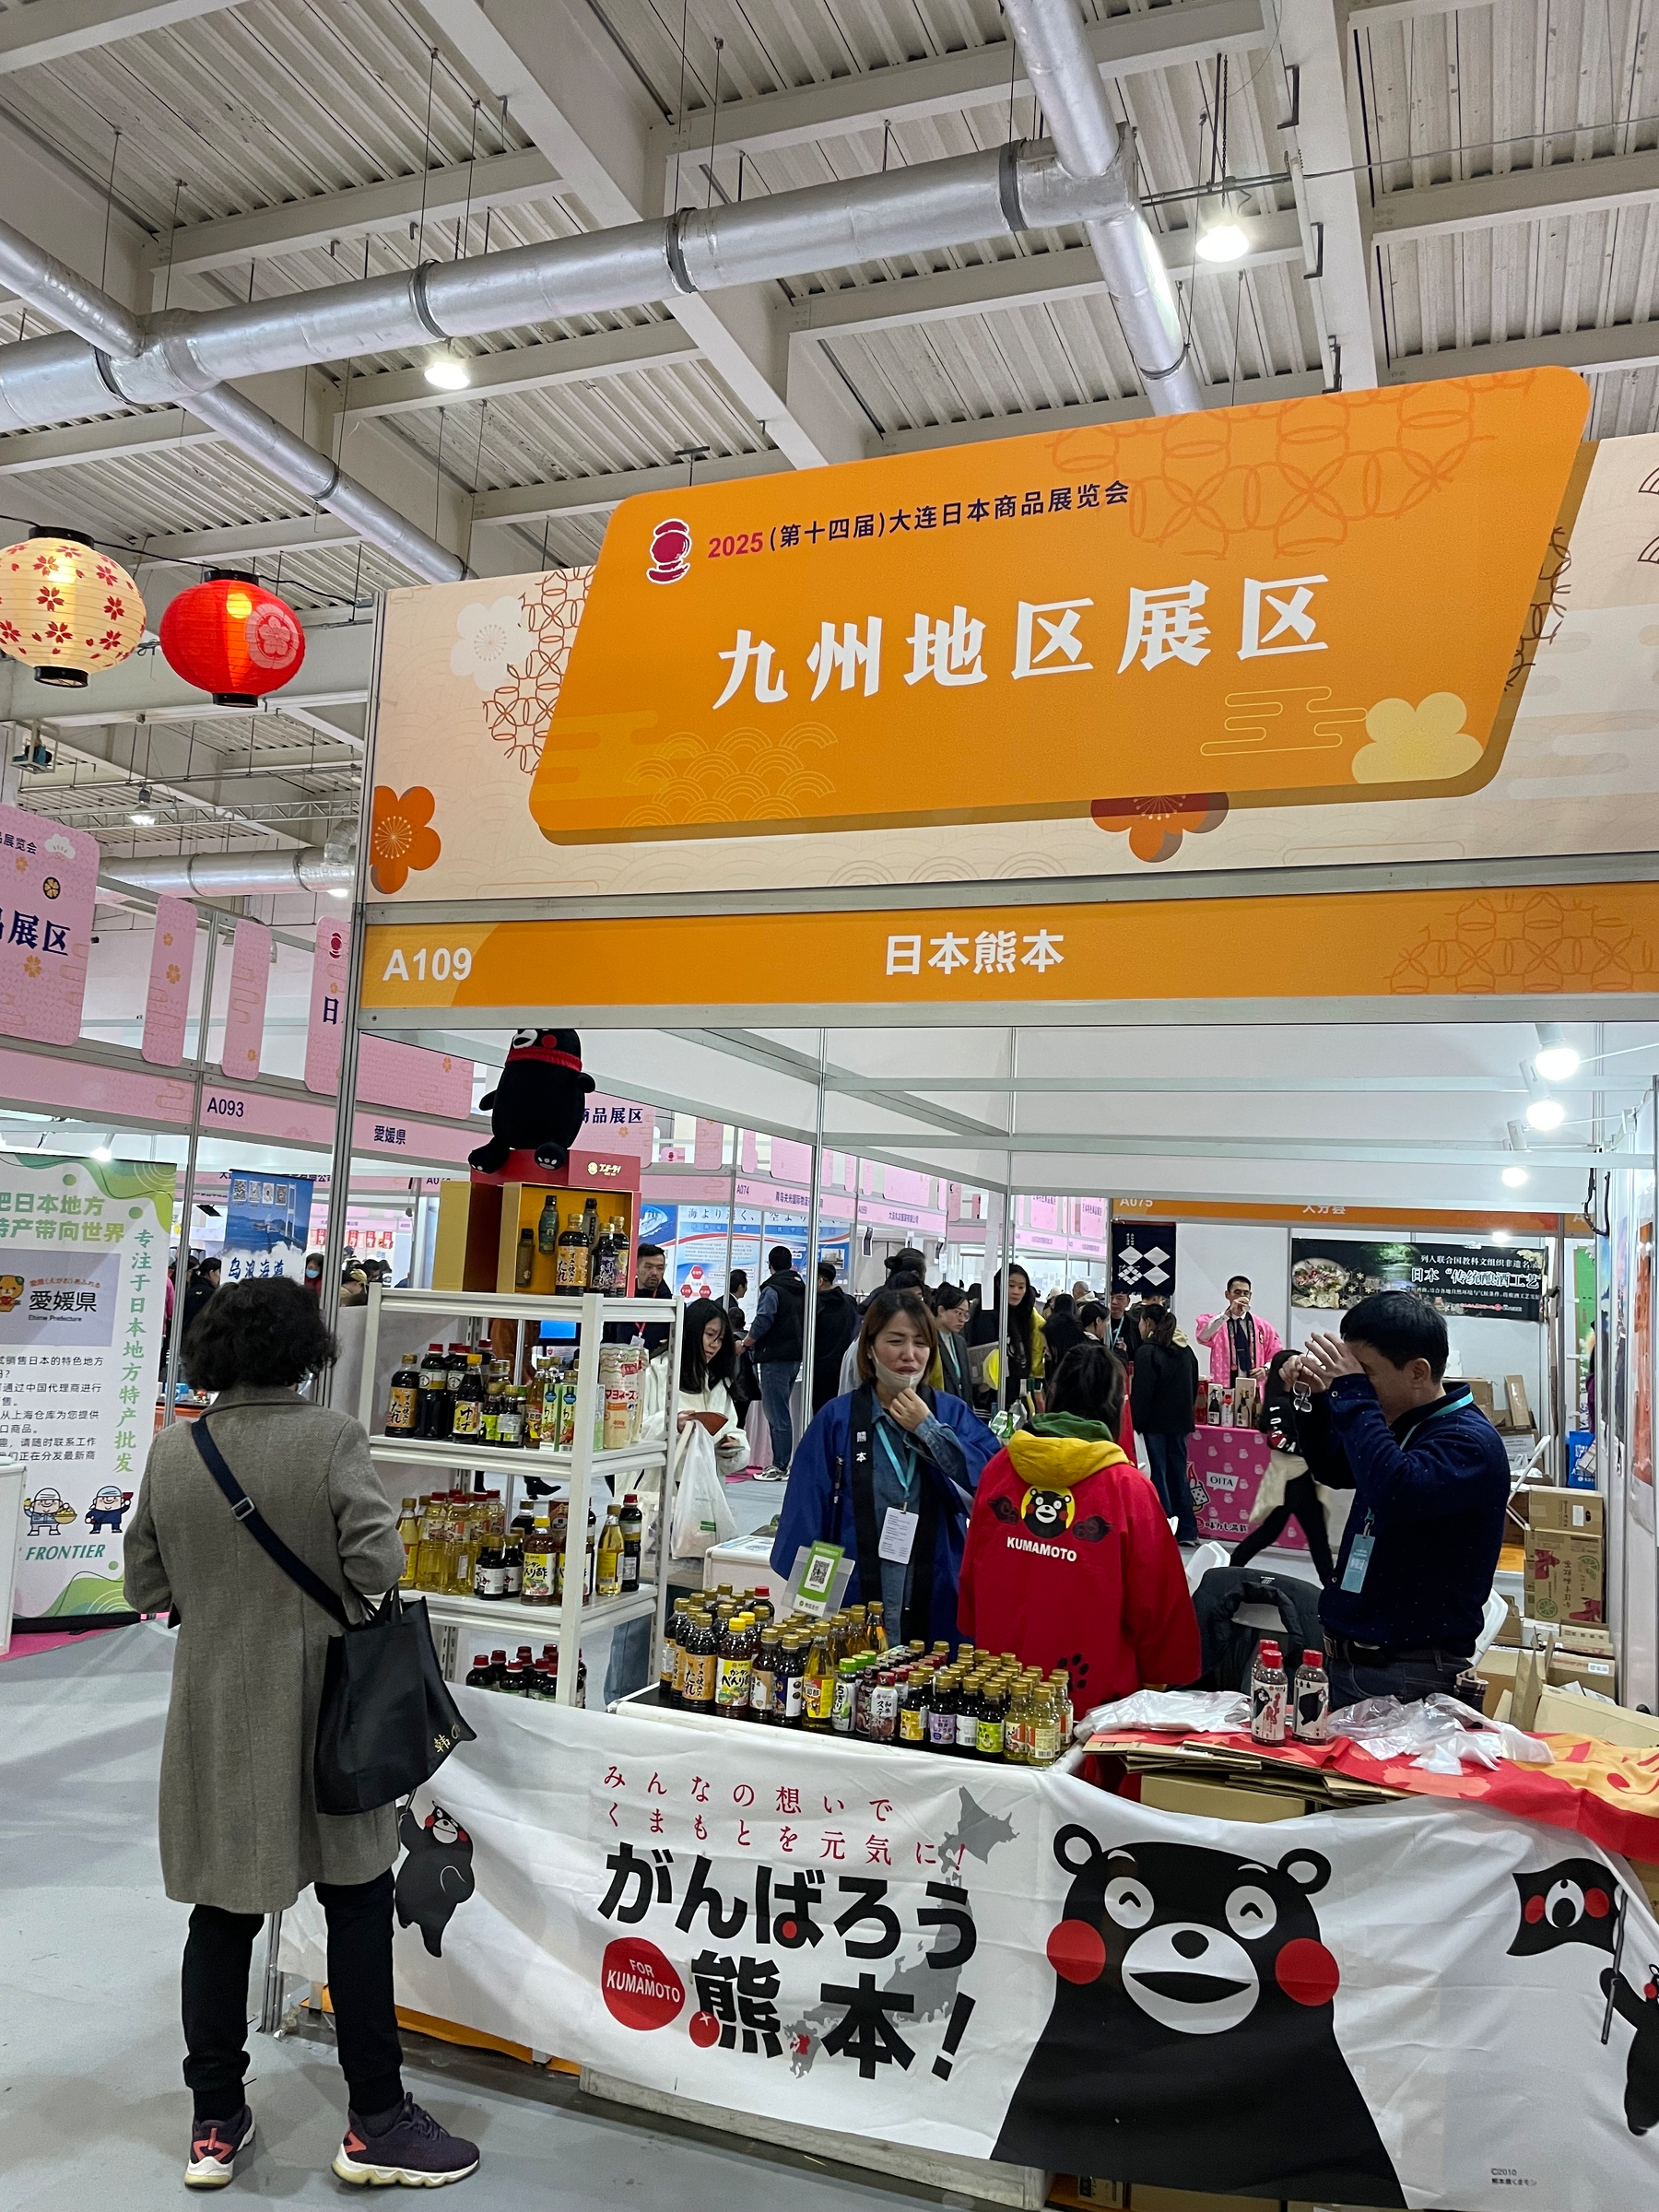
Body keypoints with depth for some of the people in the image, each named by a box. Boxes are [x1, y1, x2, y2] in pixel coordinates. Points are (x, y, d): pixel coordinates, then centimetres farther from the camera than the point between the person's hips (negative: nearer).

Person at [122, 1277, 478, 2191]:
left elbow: (145, 1585, 4)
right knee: (358, 1907, 9)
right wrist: (328, 1577, 1)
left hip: (213, 1712, 4)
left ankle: (215, 2125, 28)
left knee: (222, 1913, 17)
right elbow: (377, 1565, -20)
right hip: (321, 1711, -4)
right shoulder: (331, 1437, -16)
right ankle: (375, 2124, 18)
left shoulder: (171, 1451, -4)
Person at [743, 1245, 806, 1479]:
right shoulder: (802, 1289, 12)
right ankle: (781, 1463, 17)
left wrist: (745, 1344, -4)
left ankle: (779, 1466, -2)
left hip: (775, 1359, -8)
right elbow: (806, 1322, 14)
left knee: (777, 1413, -5)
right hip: (795, 1357, 8)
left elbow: (762, 1322, -17)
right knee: (780, 1411, 15)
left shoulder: (772, 1289, -11)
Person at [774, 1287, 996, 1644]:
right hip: (855, 1609, -1)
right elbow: (807, 1516, 0)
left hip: (937, 1609, 1)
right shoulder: (837, 1419, -1)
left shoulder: (952, 1413, 3)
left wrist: (927, 1429, -13)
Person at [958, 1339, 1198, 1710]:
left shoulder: (998, 1469, -4)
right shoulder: (1129, 1488, -14)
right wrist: (1161, 1677, 11)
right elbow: (1155, 1599, -6)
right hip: (1094, 1691, -3)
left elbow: (970, 1575, 7)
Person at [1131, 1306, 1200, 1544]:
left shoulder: (1147, 1352, -12)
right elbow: (1193, 1388, 16)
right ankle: (1186, 1530, 13)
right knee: (1178, 1473, 12)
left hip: (1155, 1423, -7)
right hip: (1180, 1422, 7)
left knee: (1157, 1474, -1)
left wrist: (1136, 1424, -13)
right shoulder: (1185, 1352, 11)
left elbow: (1141, 1392, -17)